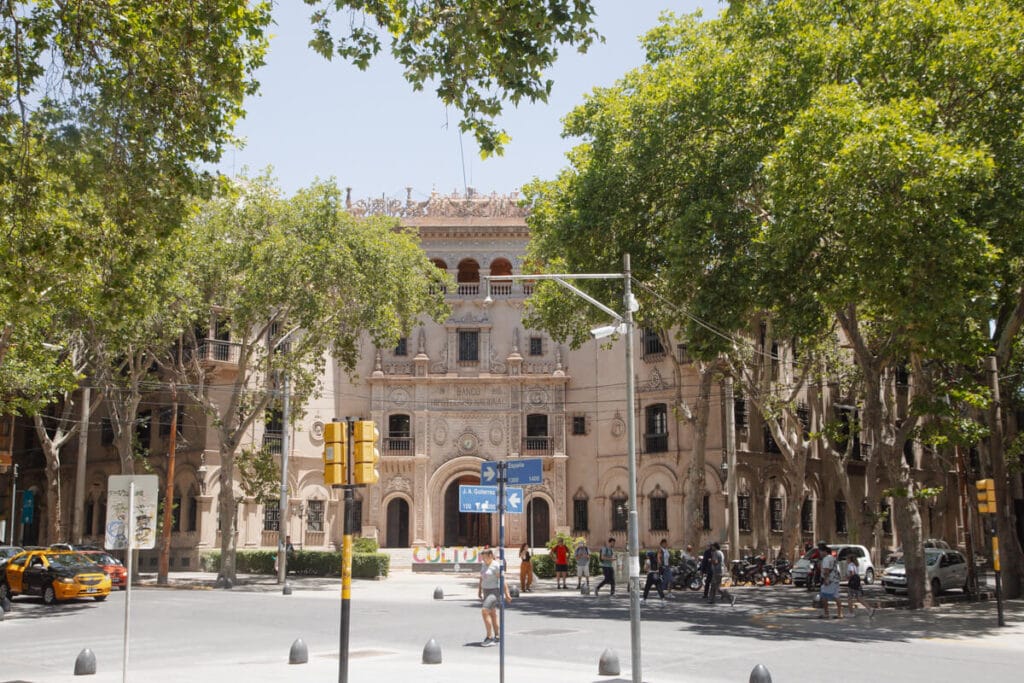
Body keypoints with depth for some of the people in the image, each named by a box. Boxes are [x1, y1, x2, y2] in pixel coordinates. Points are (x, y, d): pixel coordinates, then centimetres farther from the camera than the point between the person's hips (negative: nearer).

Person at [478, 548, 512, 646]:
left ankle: (489, 637, -16)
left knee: (484, 611, -19)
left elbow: (503, 580, -17)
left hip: (494, 592, -8)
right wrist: (480, 590, 21)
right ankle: (497, 637, 18)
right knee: (492, 614, 11)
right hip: (486, 592, 8)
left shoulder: (496, 566, -16)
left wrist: (507, 594, -18)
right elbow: (482, 578, 21)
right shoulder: (483, 564, 8)